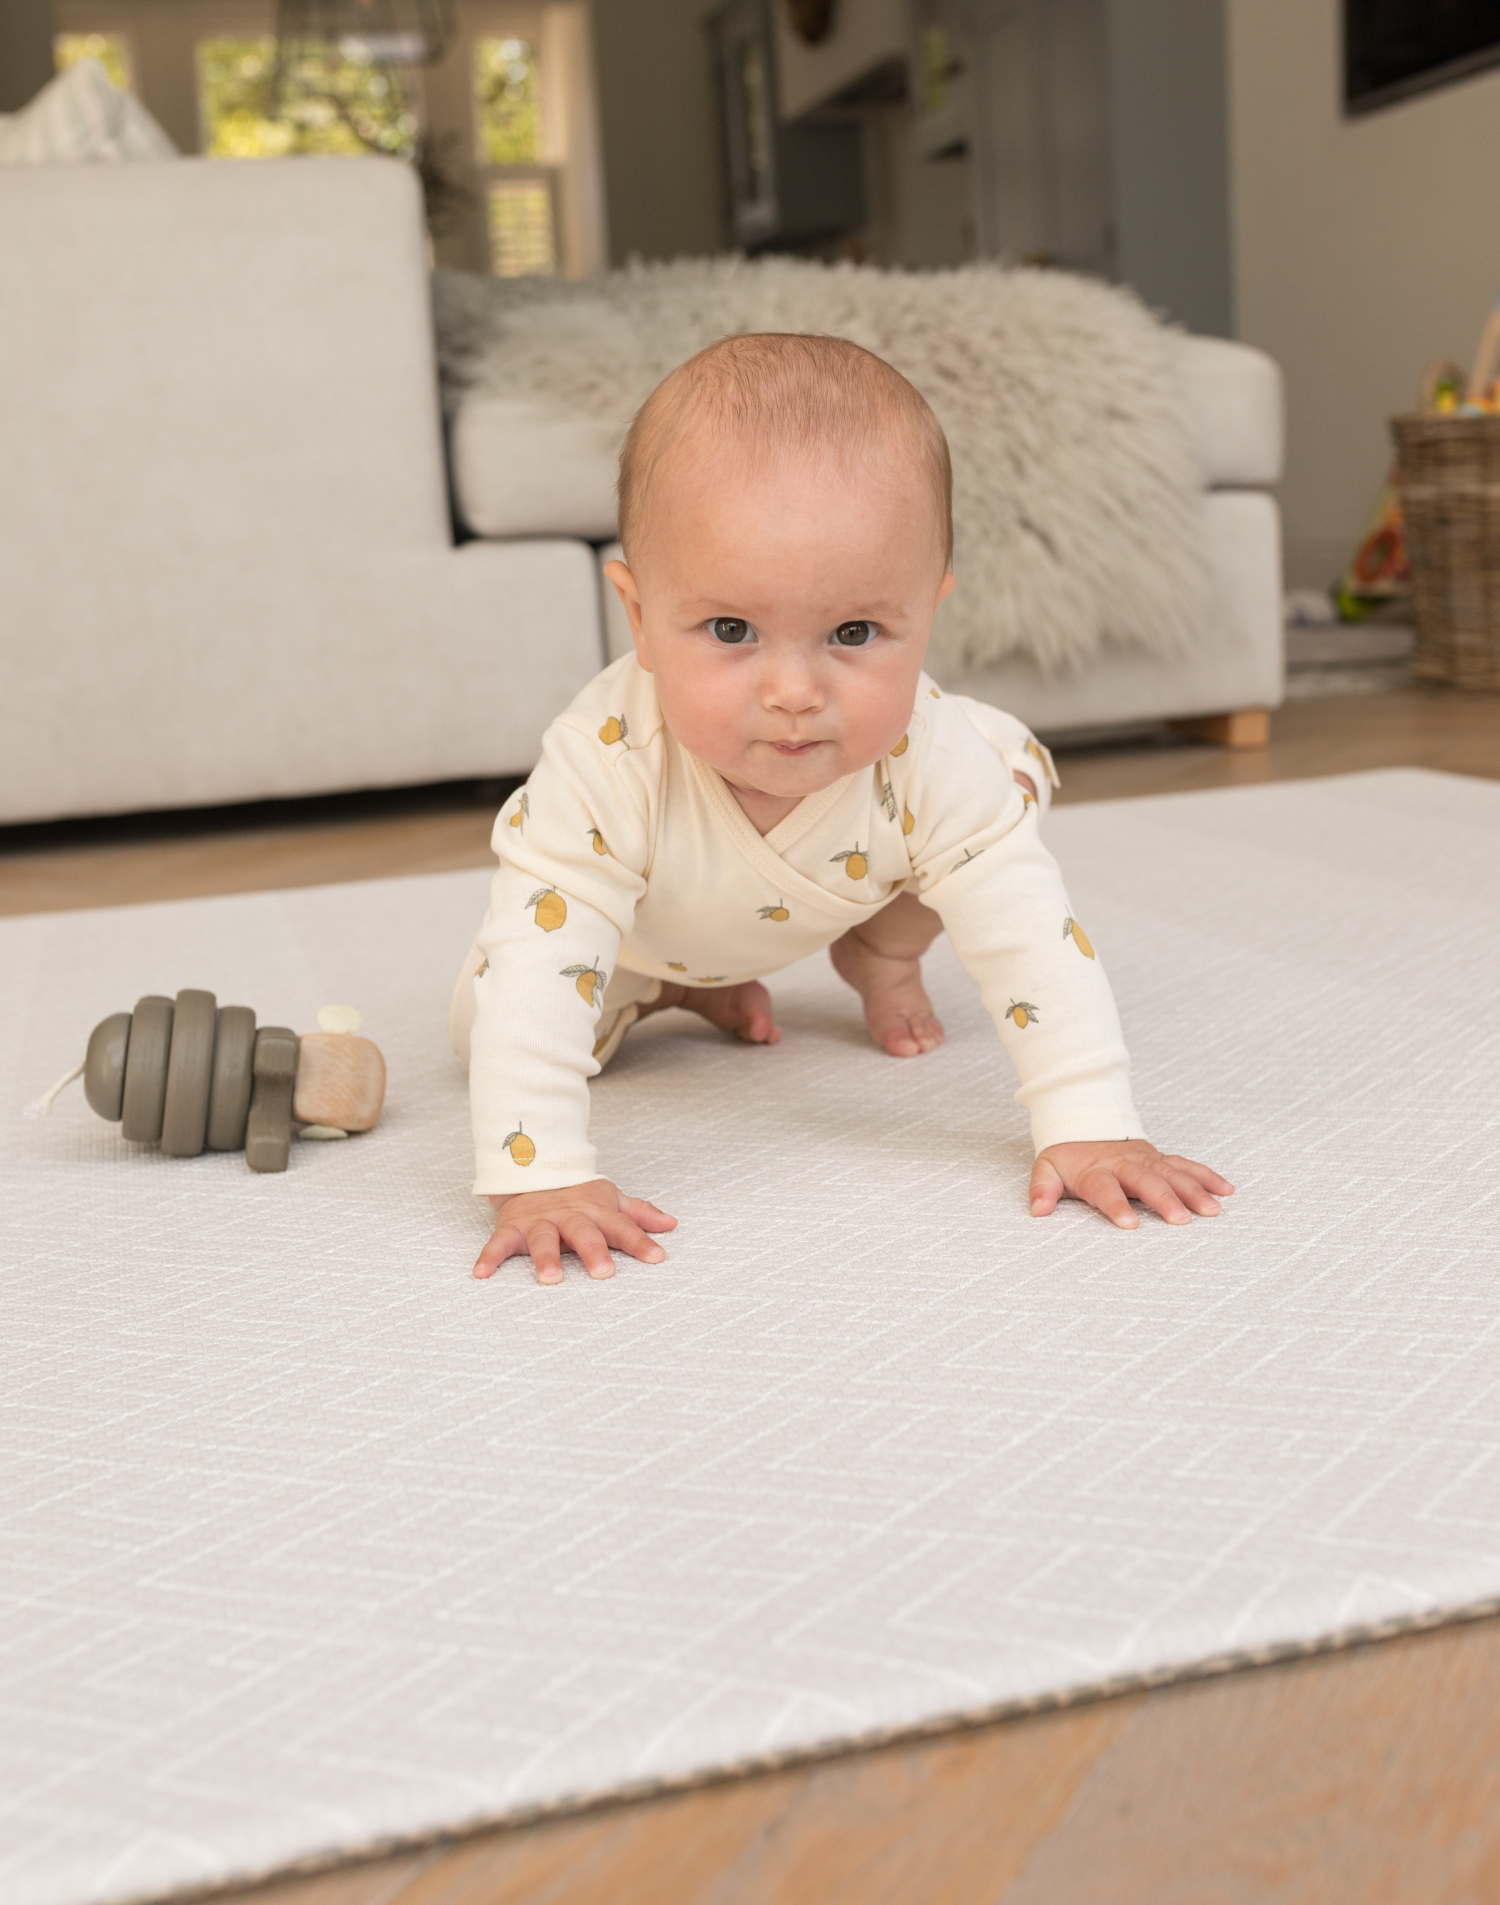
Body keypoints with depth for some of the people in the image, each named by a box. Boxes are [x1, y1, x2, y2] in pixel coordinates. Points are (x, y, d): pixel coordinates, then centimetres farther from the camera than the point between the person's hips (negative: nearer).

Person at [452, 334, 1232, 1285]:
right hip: (644, 918, -1)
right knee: (486, 1019, -9)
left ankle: (881, 957, 17)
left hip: (837, 890, 1)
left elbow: (1031, 937, -35)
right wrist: (538, 1178, -54)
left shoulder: (935, 759, -41)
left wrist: (1090, 1127, -41)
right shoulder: (608, 763, -47)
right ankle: (679, 985, 18)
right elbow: (536, 966, -47)